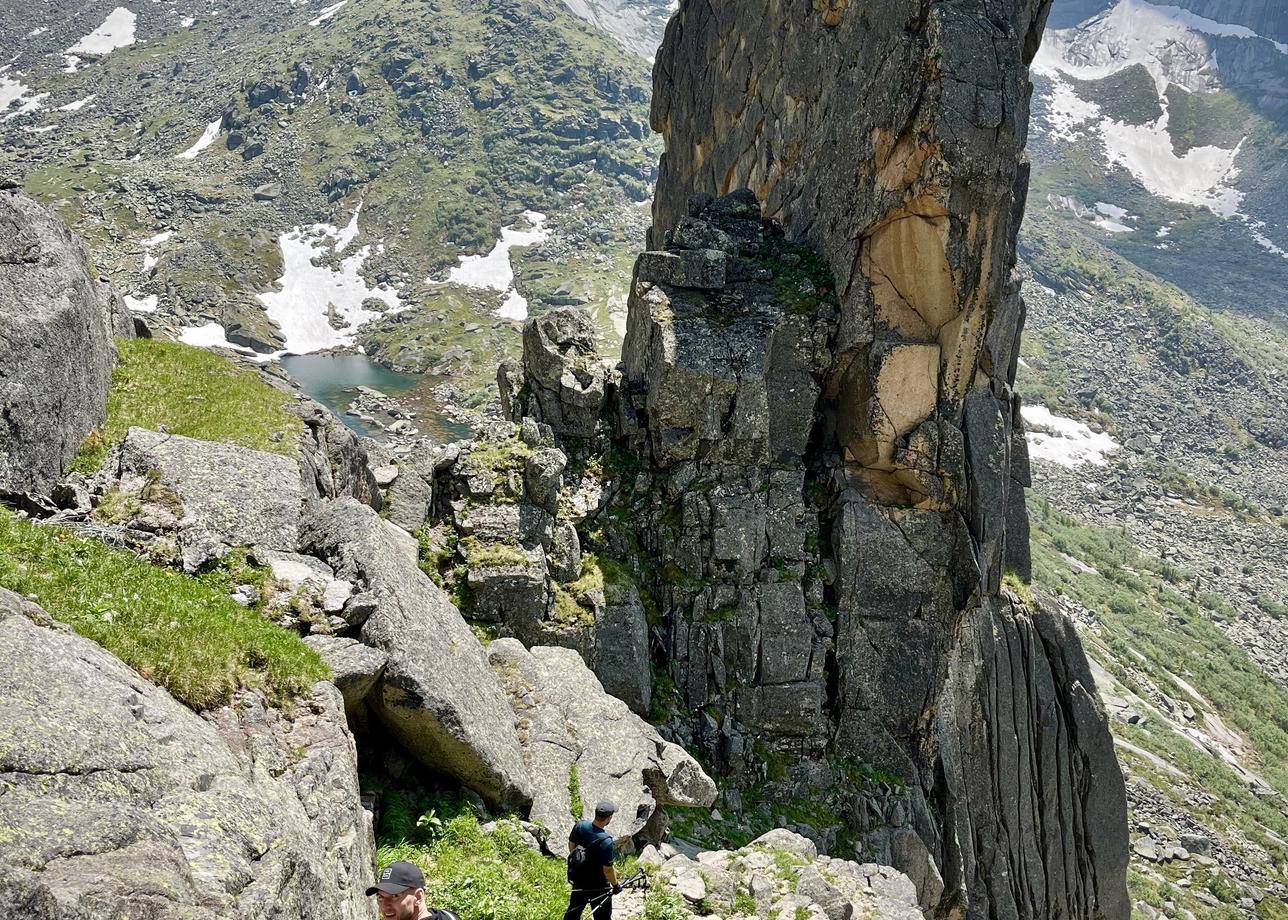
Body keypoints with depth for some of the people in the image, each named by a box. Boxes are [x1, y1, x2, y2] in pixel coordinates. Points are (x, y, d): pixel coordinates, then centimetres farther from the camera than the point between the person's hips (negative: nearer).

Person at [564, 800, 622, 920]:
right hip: (598, 886, -6)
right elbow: (608, 870, -25)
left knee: (574, 908, 27)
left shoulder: (579, 826, -17)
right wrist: (616, 885, -7)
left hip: (578, 878, 6)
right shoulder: (606, 841, -34)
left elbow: (571, 844, 2)